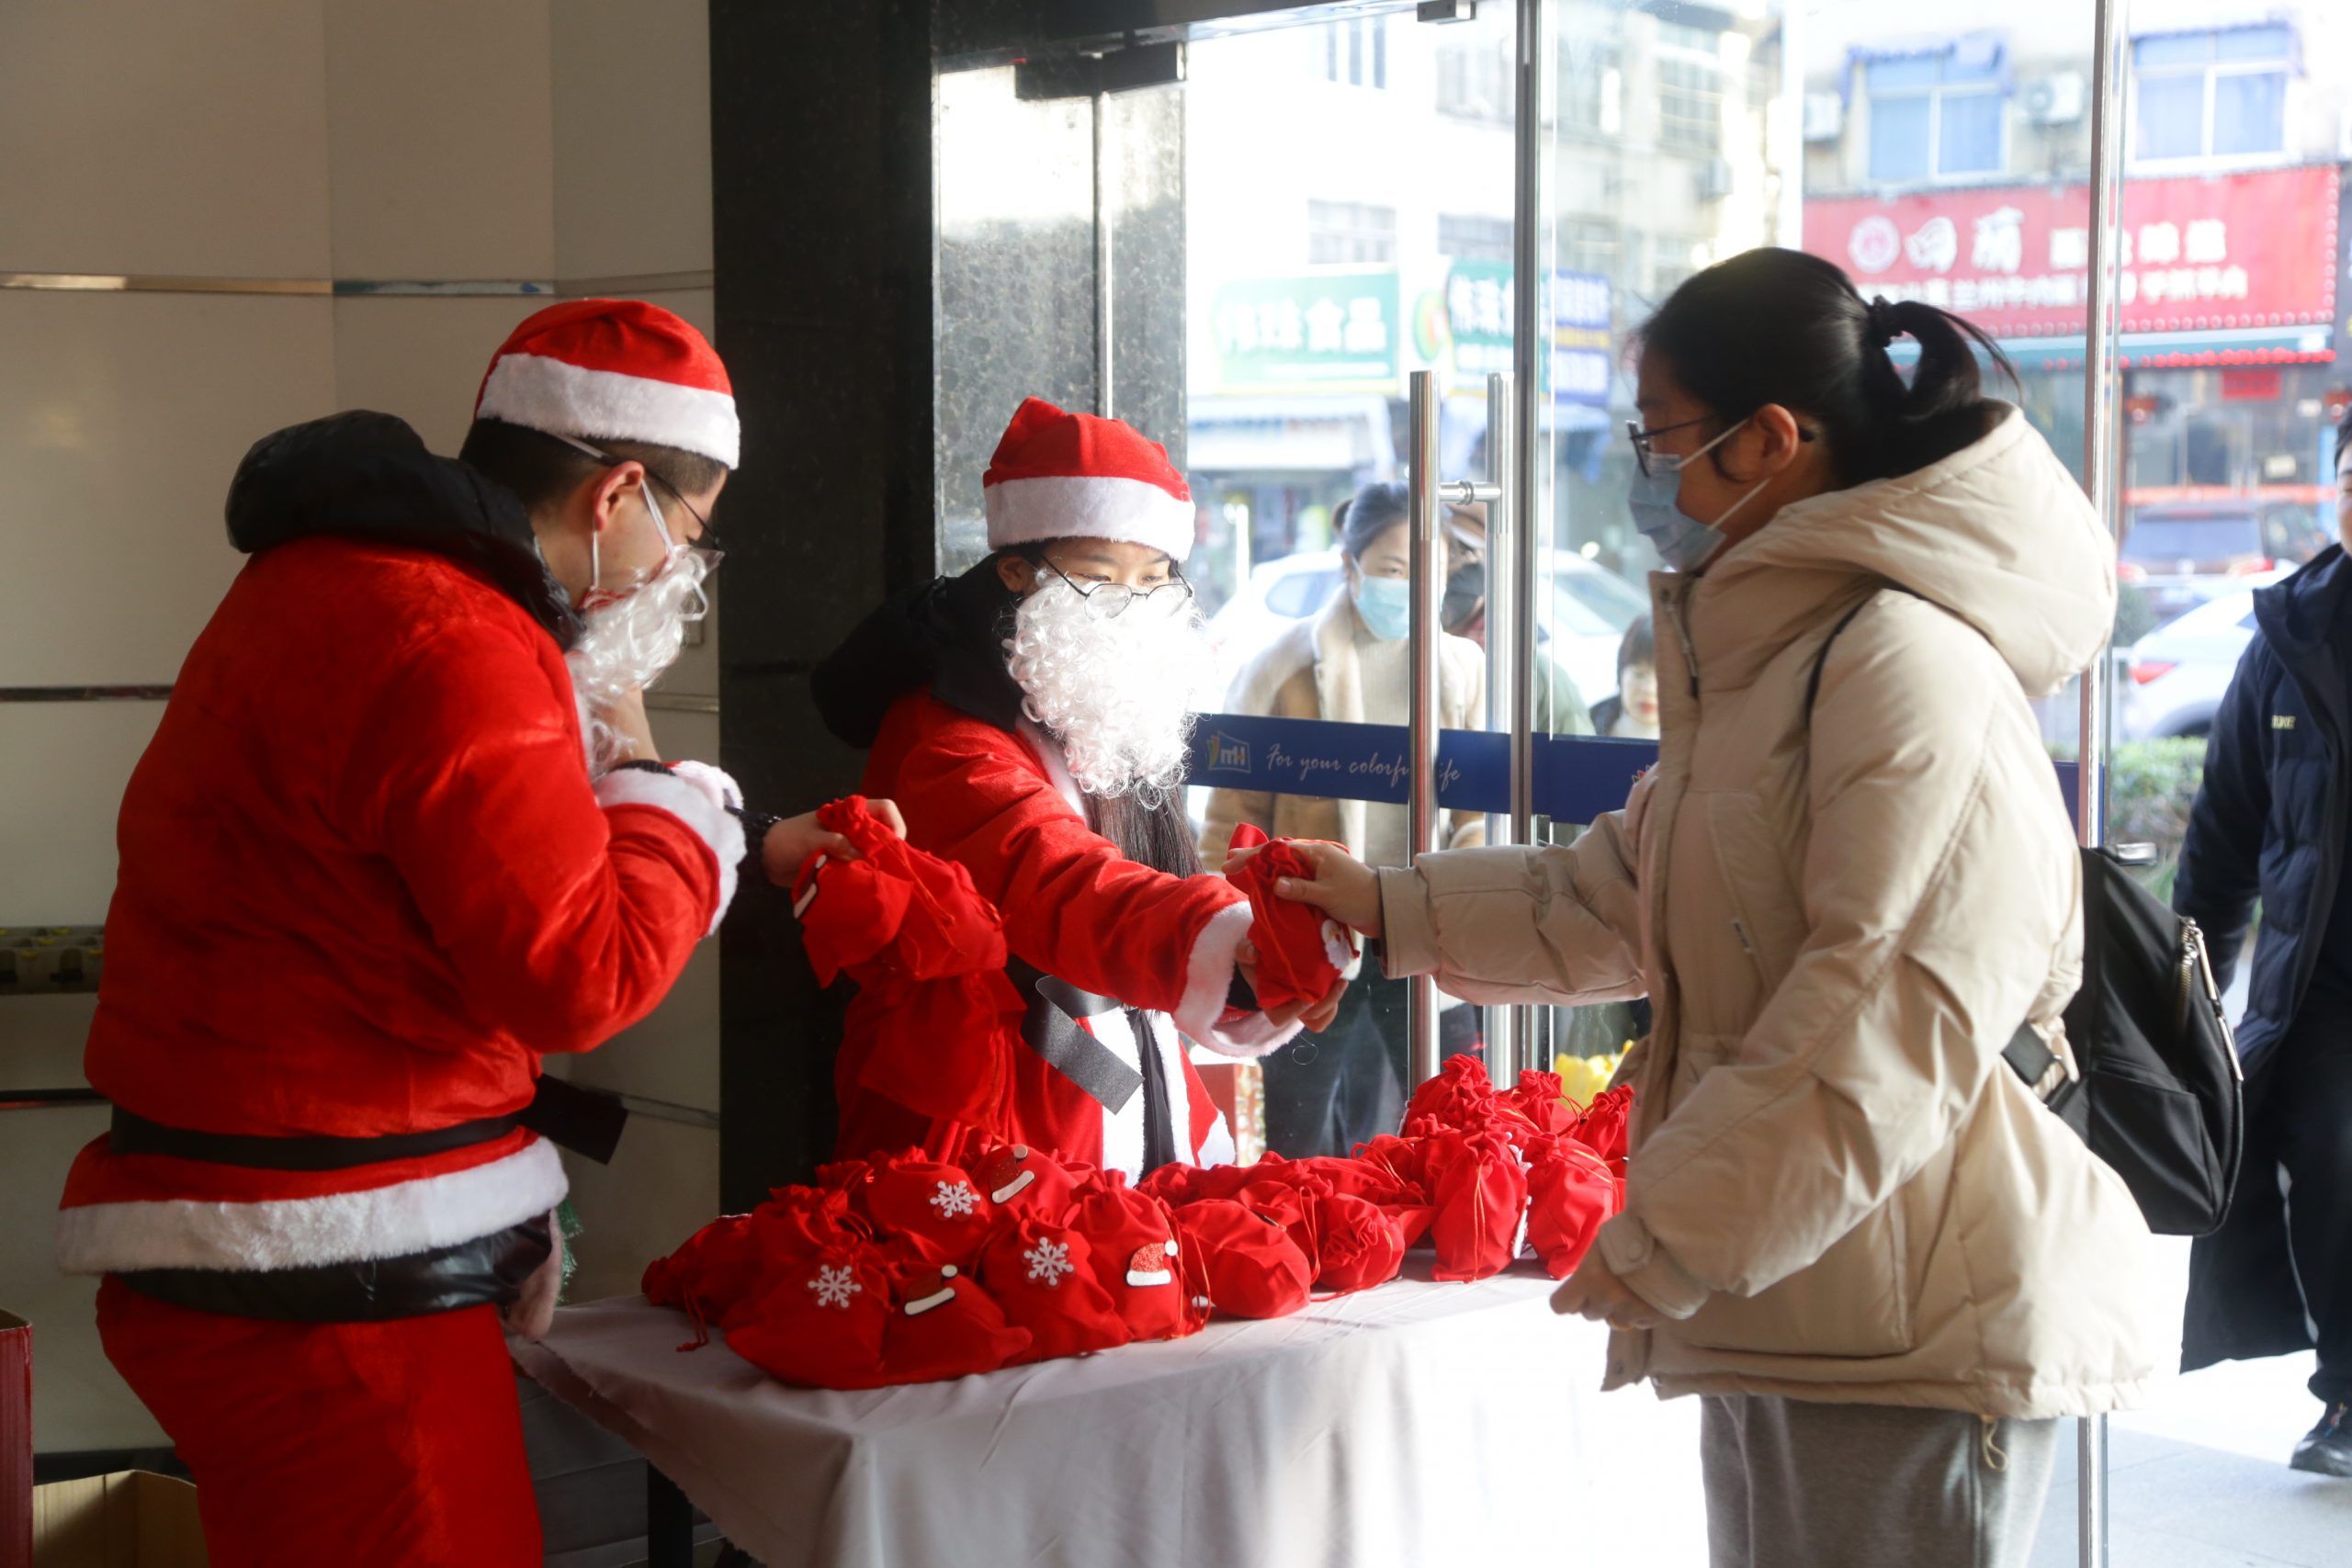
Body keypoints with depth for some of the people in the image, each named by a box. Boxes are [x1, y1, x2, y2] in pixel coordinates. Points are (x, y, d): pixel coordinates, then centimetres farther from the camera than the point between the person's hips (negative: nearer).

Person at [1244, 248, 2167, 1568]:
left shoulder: (1908, 660, -17)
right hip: (1780, 1310, 10)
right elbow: (1617, 900, 25)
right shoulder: (1768, 660, 18)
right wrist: (1391, 905, 23)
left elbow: (1895, 1019, -23)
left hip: (1909, 1334, -10)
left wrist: (1665, 1237, -20)